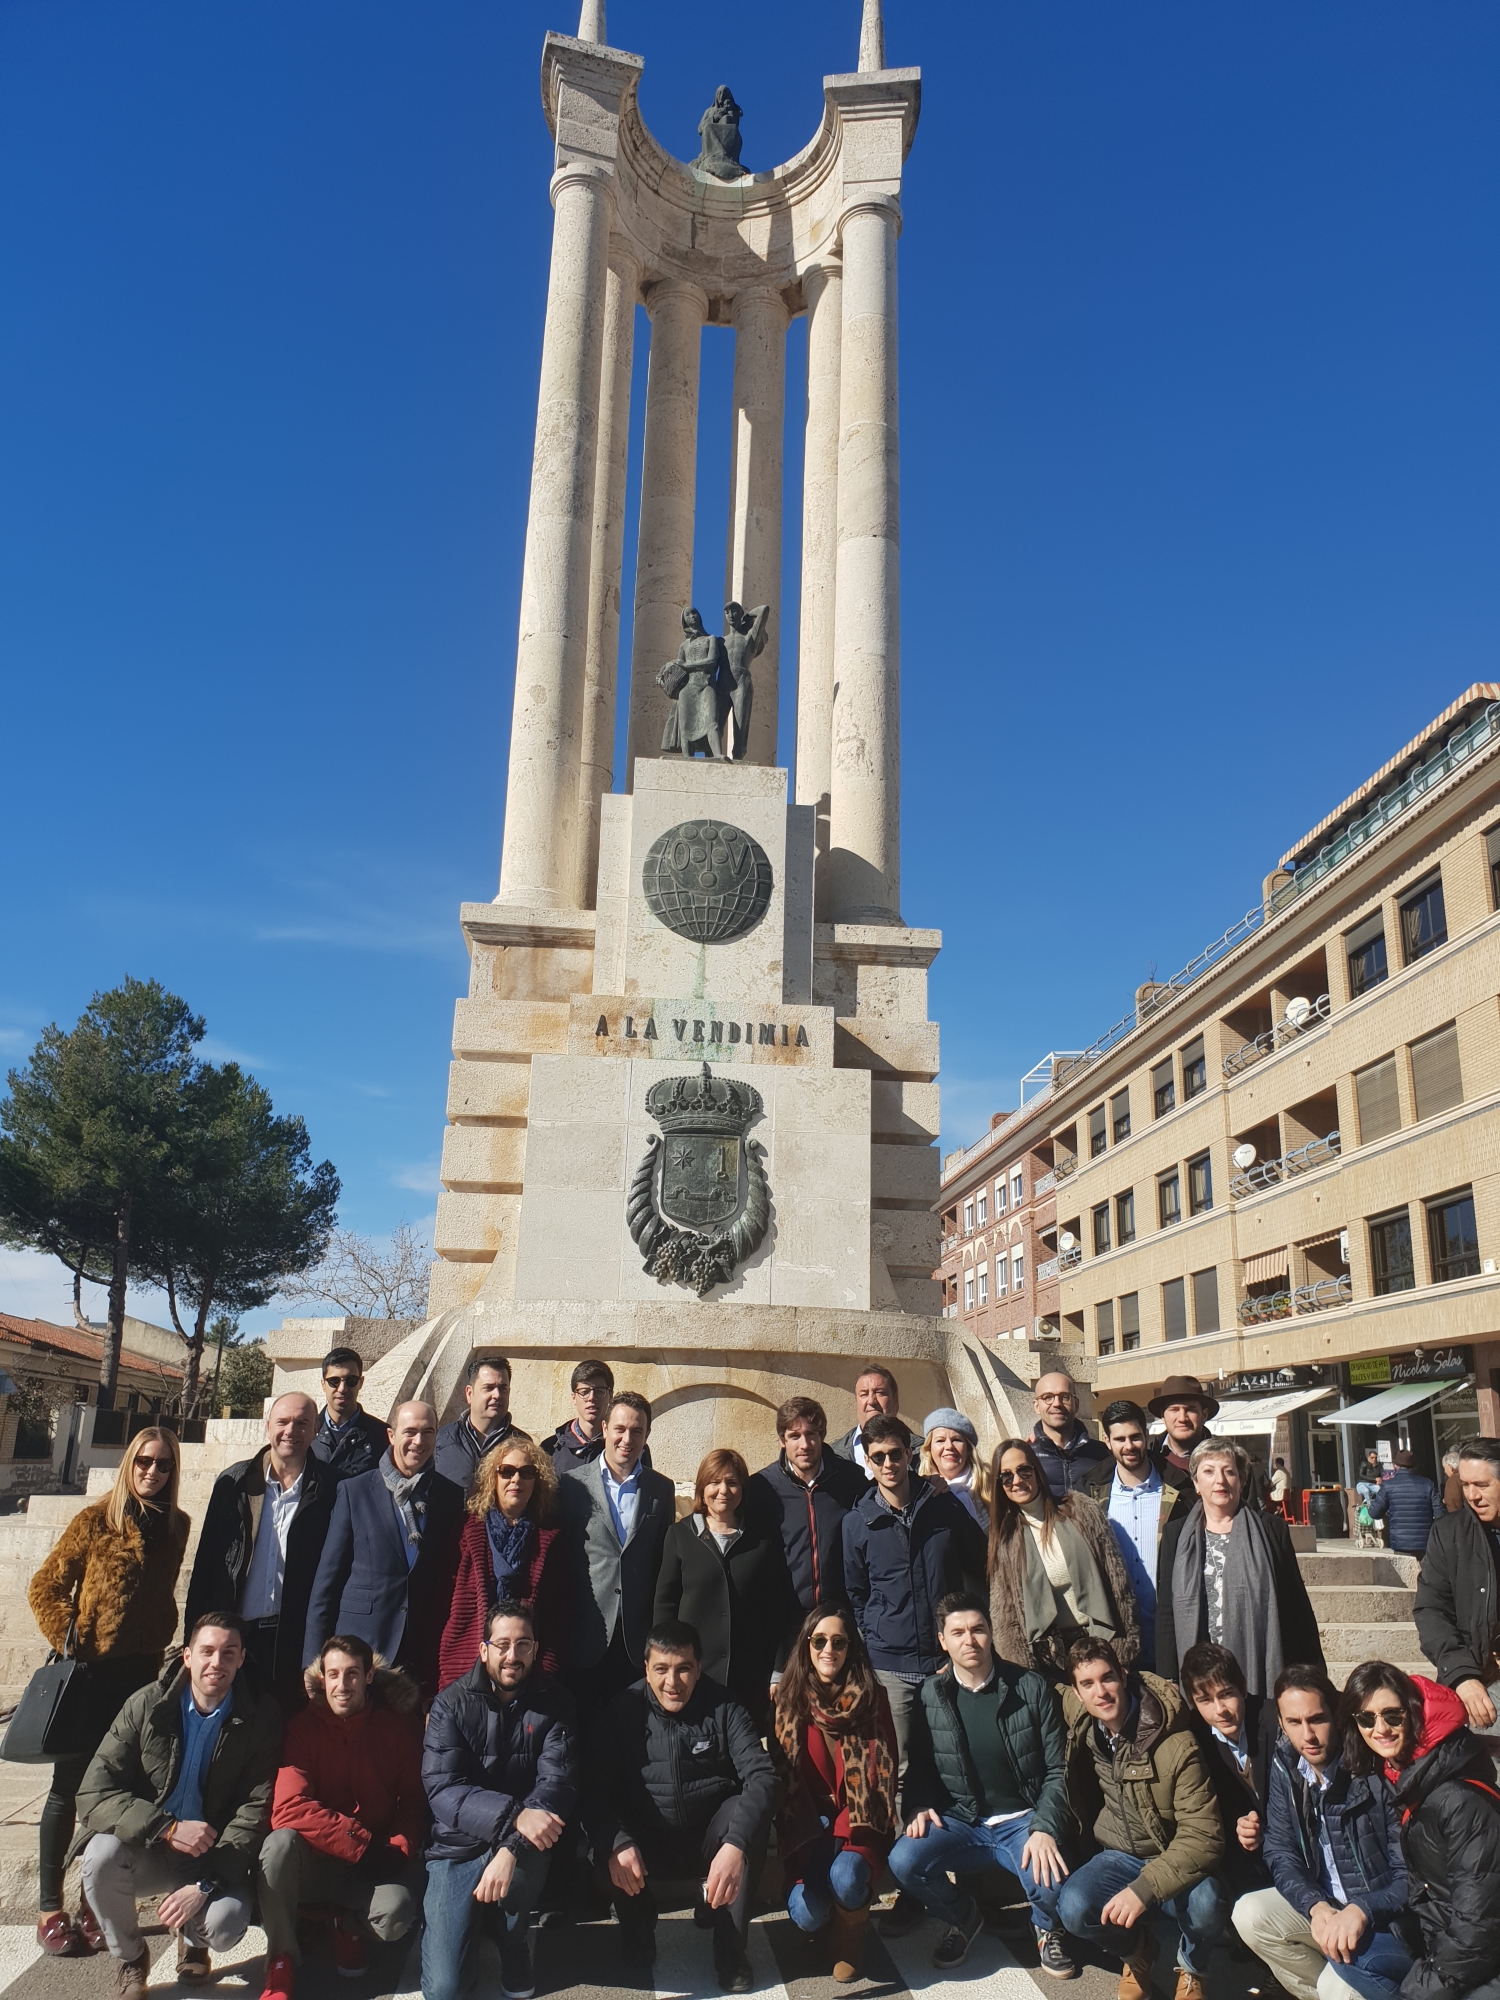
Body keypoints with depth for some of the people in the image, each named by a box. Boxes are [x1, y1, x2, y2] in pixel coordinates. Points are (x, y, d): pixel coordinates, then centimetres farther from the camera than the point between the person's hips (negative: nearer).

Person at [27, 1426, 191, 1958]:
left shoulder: (176, 1525, 4)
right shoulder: (96, 1519, -8)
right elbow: (45, 1588, -3)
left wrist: (162, 1640, 2)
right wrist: (70, 1641, -10)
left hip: (141, 1672, 3)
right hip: (91, 1672, -3)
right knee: (70, 1784, 5)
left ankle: (96, 1903, 20)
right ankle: (50, 1908, 17)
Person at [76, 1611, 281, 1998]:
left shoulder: (261, 1718, -10)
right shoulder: (147, 1706, -10)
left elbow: (256, 1808, -12)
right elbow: (93, 1794, -14)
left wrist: (206, 1884, -23)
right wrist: (167, 1827, -28)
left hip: (216, 1861, -1)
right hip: (149, 1852, 1)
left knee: (225, 1925, -29)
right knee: (102, 1854, -30)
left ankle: (193, 1939, 11)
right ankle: (128, 1960, -1)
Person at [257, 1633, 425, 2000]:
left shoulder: (400, 1726, -3)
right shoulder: (304, 1728, -8)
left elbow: (414, 1801, 0)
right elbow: (290, 1807, -20)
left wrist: (399, 1850, -20)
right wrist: (364, 1843, -24)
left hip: (376, 1865, 0)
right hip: (316, 1860, 0)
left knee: (395, 1915, -30)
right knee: (281, 1842, -32)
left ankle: (349, 1923, 8)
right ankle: (281, 1959, -9)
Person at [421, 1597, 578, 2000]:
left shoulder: (554, 1704, -5)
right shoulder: (452, 1704, -8)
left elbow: (559, 1783, -15)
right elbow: (441, 1789, -19)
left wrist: (511, 1849, -32)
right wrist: (514, 1816, -34)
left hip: (522, 1845, 0)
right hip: (457, 1846, 0)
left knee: (516, 1867, -35)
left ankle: (514, 1943, -2)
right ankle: (479, 1918, 22)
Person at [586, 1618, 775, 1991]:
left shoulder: (722, 1708, -9)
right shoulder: (623, 1710, -8)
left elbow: (761, 1776, -21)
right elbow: (596, 1788, -14)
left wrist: (735, 1844, -38)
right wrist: (617, 1842, -35)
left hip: (708, 1838, 0)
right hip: (647, 1843, 0)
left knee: (745, 1811, -30)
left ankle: (731, 1952, -11)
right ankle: (638, 1932, 5)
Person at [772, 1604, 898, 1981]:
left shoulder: (871, 1697, -3)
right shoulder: (789, 1698, 1)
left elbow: (883, 1773, -5)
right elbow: (781, 1775, 1)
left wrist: (847, 1831, -16)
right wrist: (807, 1846, -10)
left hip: (858, 1824, -1)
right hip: (808, 1829, 1)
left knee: (845, 1877, -33)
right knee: (807, 1914, -24)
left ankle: (851, 1936, 3)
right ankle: (828, 1920, 15)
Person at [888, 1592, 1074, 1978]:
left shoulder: (1030, 1688, -5)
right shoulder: (931, 1695, -1)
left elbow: (1057, 1769, -4)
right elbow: (920, 1767, 9)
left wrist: (1045, 1829, -18)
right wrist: (919, 1806, -11)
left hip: (1022, 1819, -1)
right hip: (959, 1822, 1)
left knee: (1050, 1880, -32)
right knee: (903, 1861, -27)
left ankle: (1047, 1929, 9)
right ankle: (961, 1917, 9)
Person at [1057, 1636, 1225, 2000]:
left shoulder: (1177, 1745, -24)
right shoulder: (1075, 1713, -7)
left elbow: (1202, 1836, -26)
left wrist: (1144, 1888, -36)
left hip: (1173, 1861, -3)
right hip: (1117, 1857, 3)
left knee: (1206, 1905, -36)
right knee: (1073, 1909, -28)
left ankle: (1190, 1966, 3)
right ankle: (1138, 1951, 8)